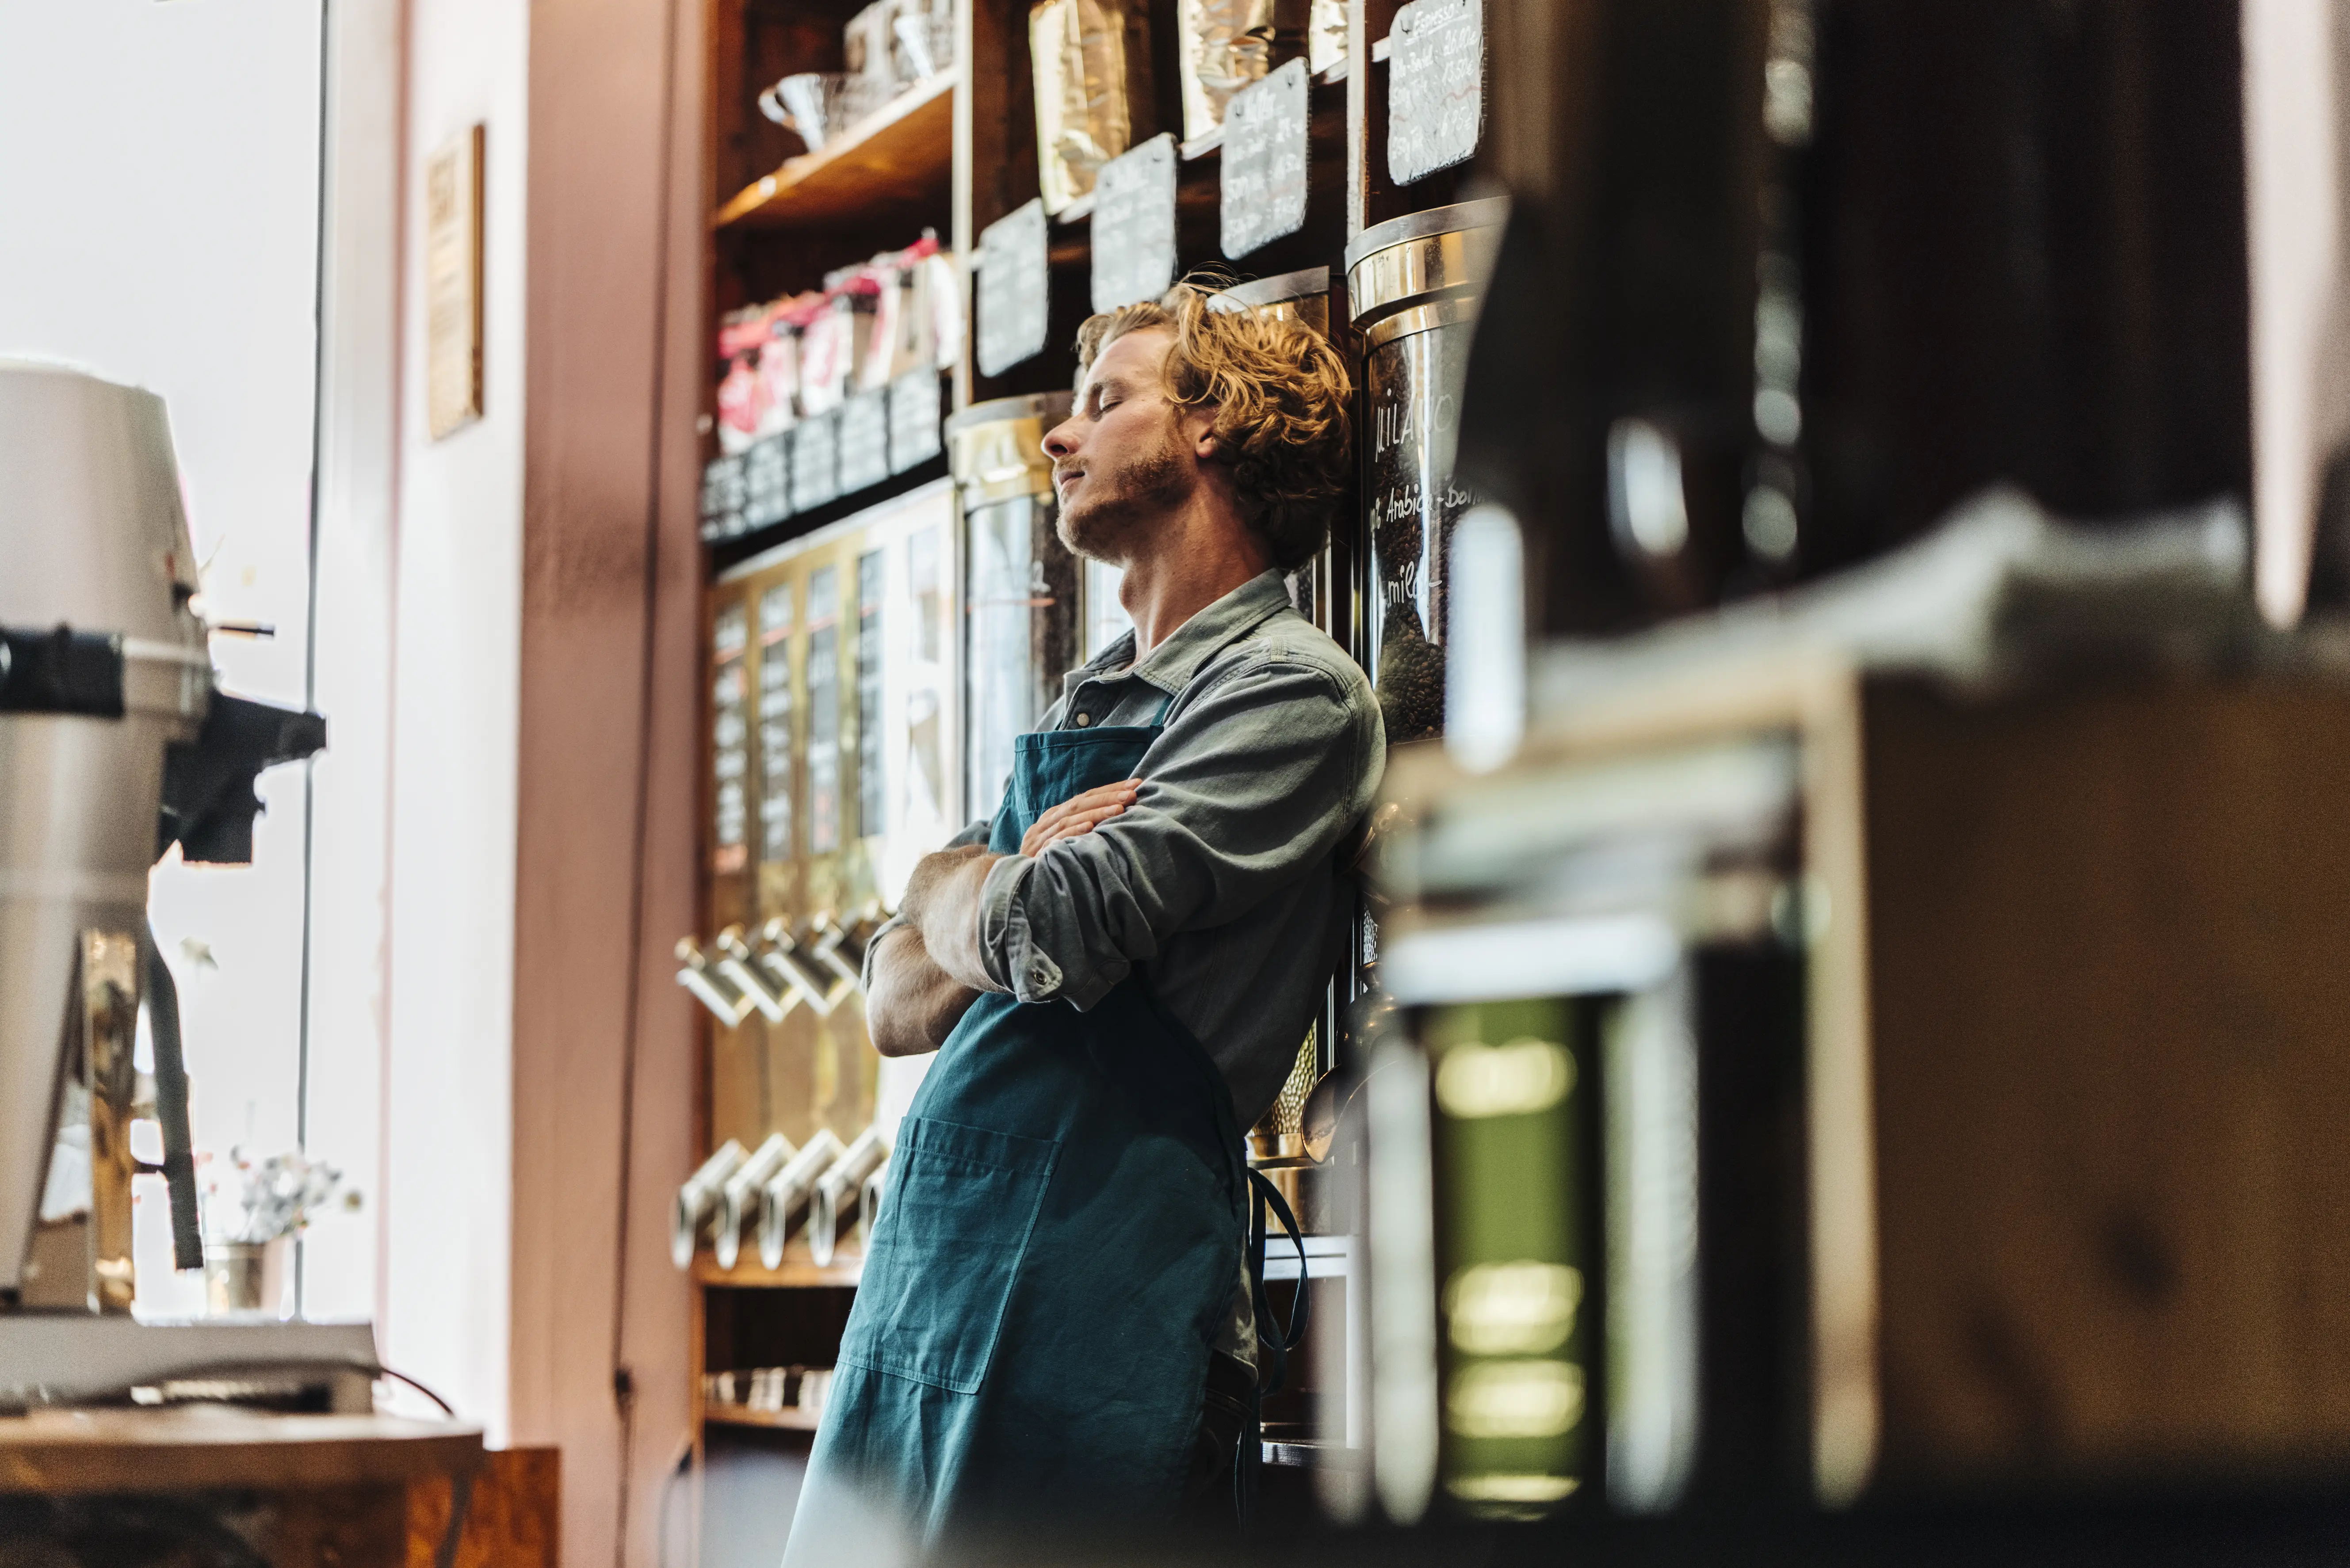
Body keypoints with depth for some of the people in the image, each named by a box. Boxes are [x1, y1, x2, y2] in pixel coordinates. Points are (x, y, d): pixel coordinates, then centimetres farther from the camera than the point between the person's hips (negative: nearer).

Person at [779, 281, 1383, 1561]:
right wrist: (1016, 894, -2)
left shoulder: (1292, 689, -5)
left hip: (1090, 1302, -8)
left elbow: (1045, 932, -16)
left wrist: (958, 899, 7)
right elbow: (895, 1003, 19)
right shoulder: (1084, 707, 22)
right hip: (921, 1285, 8)